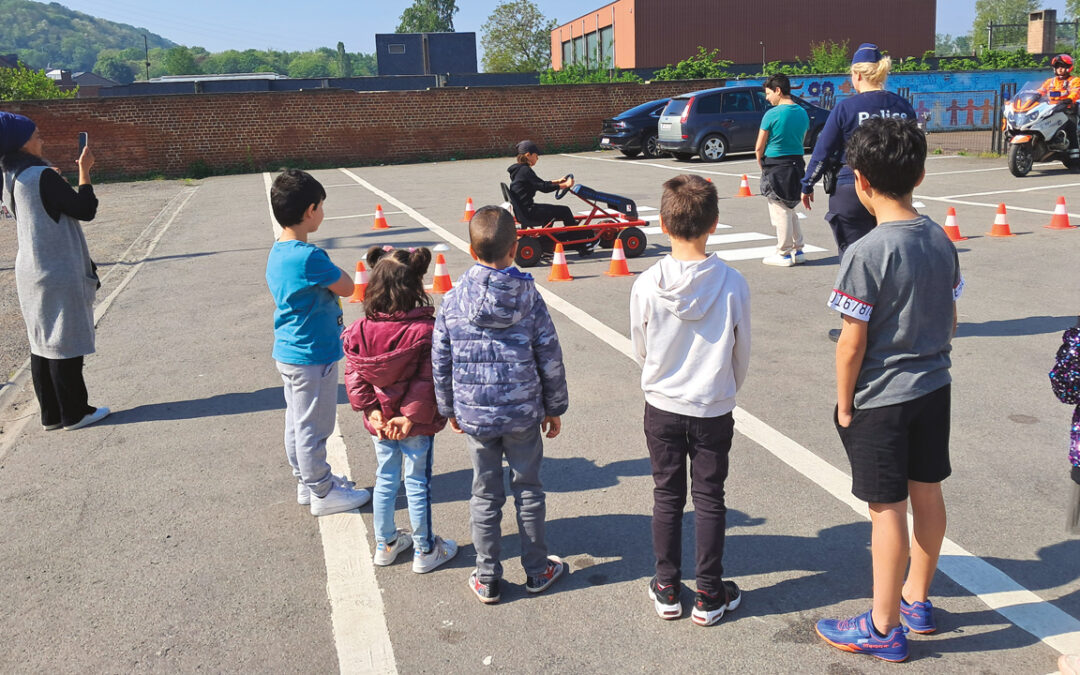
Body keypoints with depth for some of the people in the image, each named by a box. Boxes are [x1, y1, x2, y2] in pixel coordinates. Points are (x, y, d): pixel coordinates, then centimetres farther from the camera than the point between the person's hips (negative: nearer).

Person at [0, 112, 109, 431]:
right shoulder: (42, 176, -18)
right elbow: (85, 210, -15)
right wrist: (84, 171, -7)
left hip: (30, 272, 9)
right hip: (59, 274, -9)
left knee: (42, 344, 12)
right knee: (66, 343, 0)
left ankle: (51, 414, 20)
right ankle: (74, 413, 8)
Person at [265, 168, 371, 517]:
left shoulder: (277, 252, 5)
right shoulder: (309, 257, -25)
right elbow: (347, 288, -14)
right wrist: (333, 271, 0)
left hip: (288, 352, 9)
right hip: (311, 356, -9)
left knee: (297, 423, 20)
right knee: (313, 428, 5)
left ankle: (307, 481, 36)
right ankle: (322, 494, 19)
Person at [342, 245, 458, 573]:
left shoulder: (359, 331, -8)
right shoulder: (426, 330, -20)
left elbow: (354, 376, -7)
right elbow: (428, 380, -21)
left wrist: (371, 410, -6)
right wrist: (411, 416, -16)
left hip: (379, 423, 4)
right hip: (417, 424, -3)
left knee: (385, 479, 20)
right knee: (418, 483, 10)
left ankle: (385, 543, 35)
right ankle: (424, 550, 25)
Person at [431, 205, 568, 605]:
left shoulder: (452, 303, -8)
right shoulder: (530, 298, -9)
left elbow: (441, 364, 0)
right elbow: (550, 361, -4)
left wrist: (450, 410, 14)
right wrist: (555, 408, 9)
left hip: (474, 417, 1)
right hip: (523, 414, 0)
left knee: (485, 496, 12)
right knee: (528, 490, 15)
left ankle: (487, 579, 23)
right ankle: (537, 571, 27)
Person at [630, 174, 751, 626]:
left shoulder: (646, 285, -15)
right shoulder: (732, 284, -15)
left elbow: (640, 351, 0)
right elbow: (742, 352, -2)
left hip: (661, 407, 1)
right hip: (713, 411, 0)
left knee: (667, 496, 15)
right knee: (709, 499, 12)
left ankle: (667, 589, 26)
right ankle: (709, 595, 23)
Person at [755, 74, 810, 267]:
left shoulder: (772, 114, -13)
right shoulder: (802, 113, 8)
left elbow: (759, 147, -10)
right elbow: (801, 140, 14)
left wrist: (761, 164, 6)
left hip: (775, 166, -7)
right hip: (797, 163, 7)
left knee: (780, 212, 0)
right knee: (790, 211, 18)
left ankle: (784, 255, 5)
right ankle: (797, 251, 20)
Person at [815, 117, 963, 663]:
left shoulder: (867, 254, -22)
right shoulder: (941, 240, 1)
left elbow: (852, 343, -19)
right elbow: (950, 320, 9)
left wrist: (844, 405, -7)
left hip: (881, 399, -7)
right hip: (934, 388, 8)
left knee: (887, 509, 3)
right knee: (927, 494, 18)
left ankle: (884, 628, 18)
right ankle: (917, 600, 37)